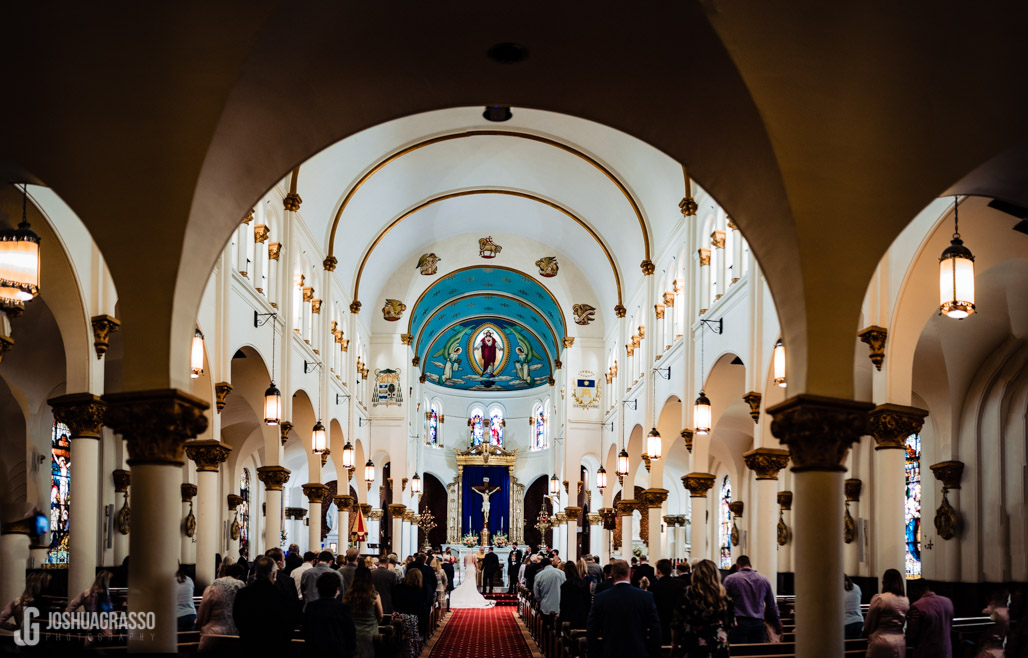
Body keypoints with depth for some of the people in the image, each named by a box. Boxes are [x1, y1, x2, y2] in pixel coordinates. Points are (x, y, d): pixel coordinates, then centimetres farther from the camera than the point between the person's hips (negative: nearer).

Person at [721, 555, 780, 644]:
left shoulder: (730, 579, 1)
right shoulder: (764, 580, 11)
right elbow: (772, 607, 18)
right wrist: (778, 625, 30)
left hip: (739, 624, -3)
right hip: (759, 625, 3)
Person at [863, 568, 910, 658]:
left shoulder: (879, 599, -12)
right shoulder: (906, 600, 4)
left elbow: (869, 625, -2)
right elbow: (904, 623, 14)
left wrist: (865, 631, 20)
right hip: (900, 642, 6)